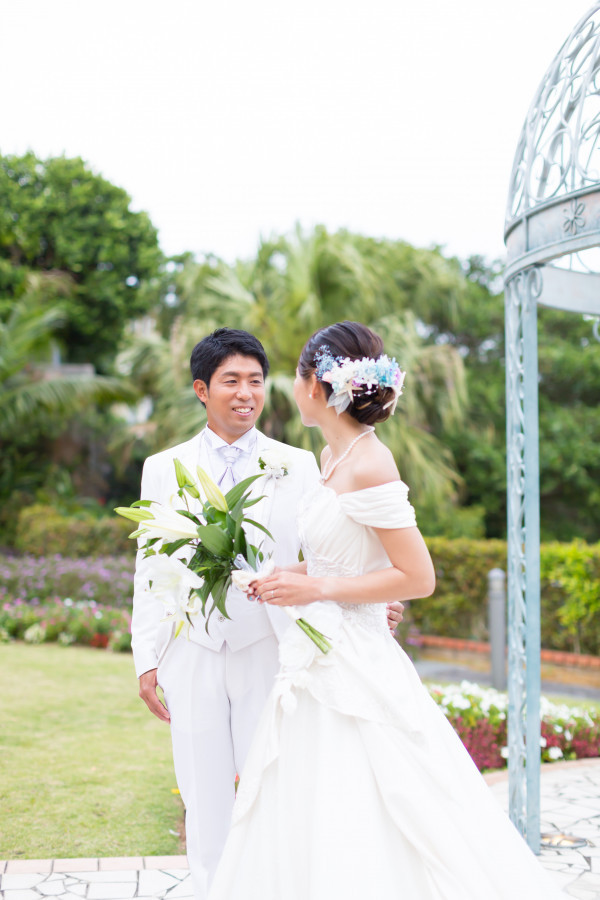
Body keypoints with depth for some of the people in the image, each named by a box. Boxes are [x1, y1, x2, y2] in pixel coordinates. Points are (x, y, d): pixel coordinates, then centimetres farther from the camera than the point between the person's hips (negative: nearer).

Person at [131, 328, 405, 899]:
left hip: (268, 651, -1)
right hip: (191, 654, 1)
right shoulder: (163, 468, 7)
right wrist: (146, 660, 3)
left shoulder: (297, 466, 4)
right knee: (205, 796, 9)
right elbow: (150, 572, 7)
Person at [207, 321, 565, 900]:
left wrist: (315, 587, -17)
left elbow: (417, 577, -19)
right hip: (320, 665, 9)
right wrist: (292, 577, 9)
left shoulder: (369, 467, -17)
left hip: (354, 673, -9)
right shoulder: (333, 457, 9)